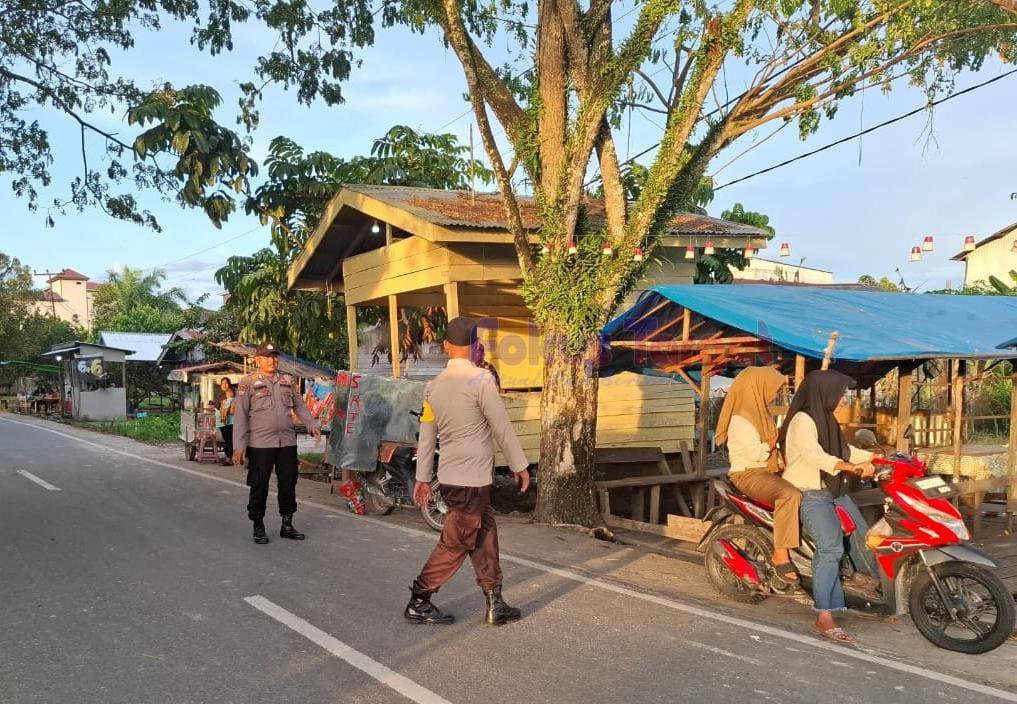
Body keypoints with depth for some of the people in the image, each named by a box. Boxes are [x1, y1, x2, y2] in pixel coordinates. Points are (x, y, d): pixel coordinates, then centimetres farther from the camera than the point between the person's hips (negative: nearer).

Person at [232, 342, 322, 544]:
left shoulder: (288, 381, 12)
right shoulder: (248, 382, -2)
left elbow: (300, 406, 19)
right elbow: (240, 415, -5)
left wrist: (312, 425, 4)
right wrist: (238, 445, -11)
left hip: (287, 442, 4)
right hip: (259, 444, -4)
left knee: (288, 484, 9)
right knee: (259, 486, 2)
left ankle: (287, 524, 22)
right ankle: (258, 528, 15)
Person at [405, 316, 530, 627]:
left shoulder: (433, 386, 5)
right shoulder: (481, 380, -14)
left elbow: (426, 436, 10)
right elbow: (502, 428, -10)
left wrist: (422, 478, 16)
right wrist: (519, 466, -1)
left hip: (449, 476, 7)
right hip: (472, 478, -7)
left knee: (485, 534, 14)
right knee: (455, 543, 2)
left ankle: (494, 604, 17)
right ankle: (419, 602, 9)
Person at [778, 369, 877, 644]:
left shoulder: (825, 418, 15)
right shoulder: (802, 420, -16)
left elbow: (842, 449, 23)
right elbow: (814, 454, -31)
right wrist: (849, 467, -42)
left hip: (831, 490, 10)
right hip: (809, 494, -10)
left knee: (861, 532, 14)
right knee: (831, 548, -22)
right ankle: (824, 619, -24)